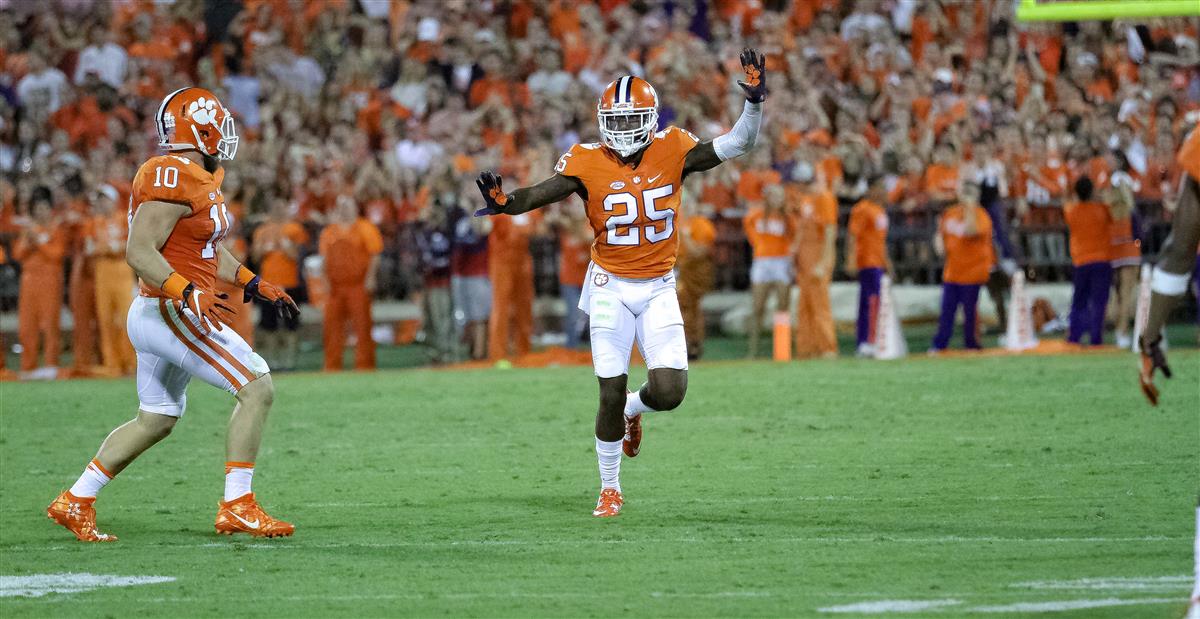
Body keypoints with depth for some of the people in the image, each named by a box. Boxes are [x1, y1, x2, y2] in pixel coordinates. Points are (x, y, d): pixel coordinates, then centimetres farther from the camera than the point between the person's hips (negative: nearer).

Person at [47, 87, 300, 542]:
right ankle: (237, 507, -10)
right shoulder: (172, 179, -17)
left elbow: (208, 251, 26)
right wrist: (188, 294, -32)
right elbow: (139, 252, -23)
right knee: (257, 388, -11)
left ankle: (75, 502, 24)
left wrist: (256, 284, 20)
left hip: (157, 316, 11)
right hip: (173, 315, -11)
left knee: (156, 421, 19)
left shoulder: (201, 179, 14)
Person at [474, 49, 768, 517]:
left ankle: (632, 410, 28)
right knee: (611, 394, -3)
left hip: (658, 289, 1)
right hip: (611, 286, -1)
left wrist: (754, 100, -23)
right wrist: (504, 203, -40)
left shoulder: (672, 152, -5)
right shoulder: (588, 163, -10)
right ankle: (610, 489, 17)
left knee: (669, 391, -10)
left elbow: (738, 144, -7)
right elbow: (543, 193, -20)